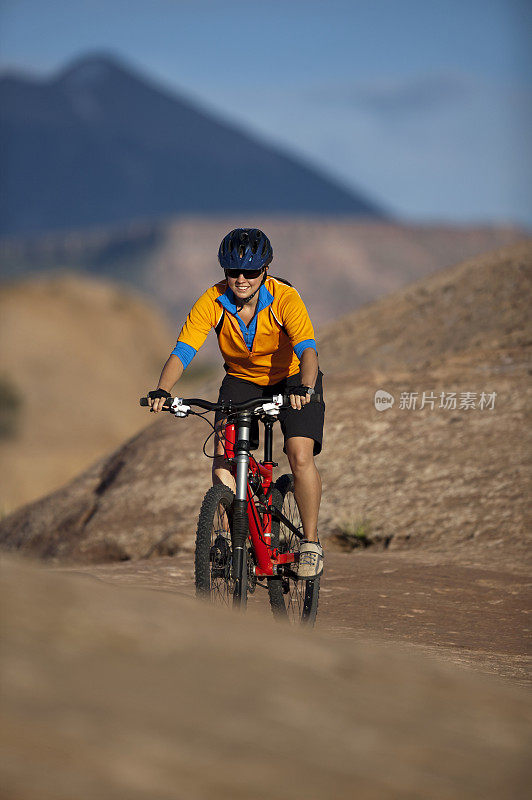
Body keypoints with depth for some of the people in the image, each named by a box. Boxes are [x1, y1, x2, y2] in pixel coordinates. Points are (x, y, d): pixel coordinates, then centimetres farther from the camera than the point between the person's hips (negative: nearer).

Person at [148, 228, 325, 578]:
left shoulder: (285, 298, -28)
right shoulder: (213, 302, -22)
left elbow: (307, 349, -40)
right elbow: (183, 351, -28)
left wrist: (304, 388, -60)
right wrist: (162, 391, -47)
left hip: (292, 379, -3)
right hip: (241, 380, 3)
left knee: (301, 455, -21)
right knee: (223, 454, -18)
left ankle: (311, 542, -4)